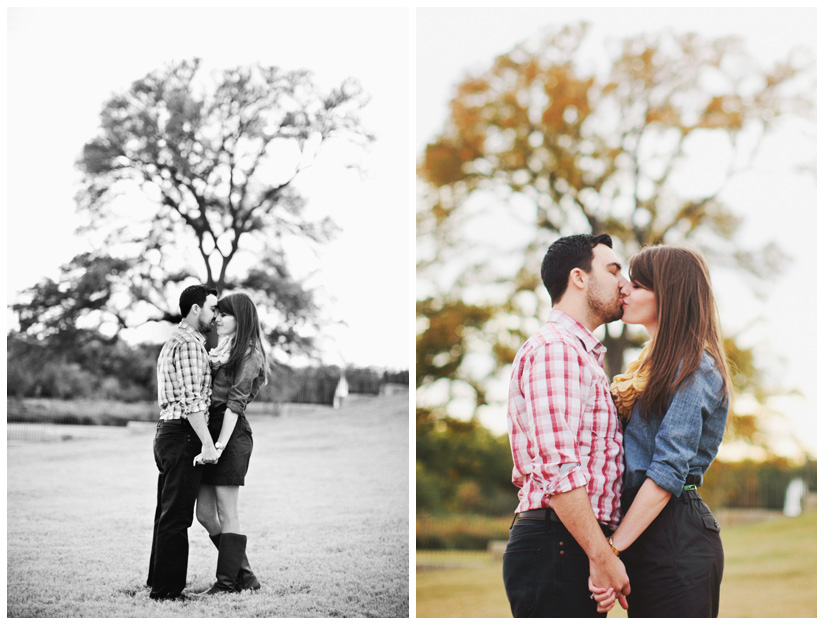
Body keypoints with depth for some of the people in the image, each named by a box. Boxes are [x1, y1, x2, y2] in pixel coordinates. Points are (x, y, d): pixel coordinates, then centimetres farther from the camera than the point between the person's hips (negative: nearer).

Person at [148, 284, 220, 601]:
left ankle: (158, 580, 25)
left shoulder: (174, 342, 21)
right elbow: (191, 400, -21)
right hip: (183, 435, -11)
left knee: (168, 513, 17)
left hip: (168, 434, 11)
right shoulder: (189, 344, -13)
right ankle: (167, 588, -3)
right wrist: (207, 444, -23)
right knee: (176, 516, -6)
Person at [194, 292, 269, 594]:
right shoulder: (220, 351, 18)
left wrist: (219, 446, -19)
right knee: (205, 514, 9)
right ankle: (243, 574, 17)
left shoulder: (248, 355, -8)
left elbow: (235, 402, -14)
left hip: (231, 434, -9)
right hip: (209, 431, 9)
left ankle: (226, 583, 4)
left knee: (227, 515, -3)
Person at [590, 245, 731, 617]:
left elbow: (667, 472, -18)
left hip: (676, 544, -9)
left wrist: (612, 550, -22)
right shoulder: (655, 364, 19)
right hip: (648, 538, 9)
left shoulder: (694, 370, -11)